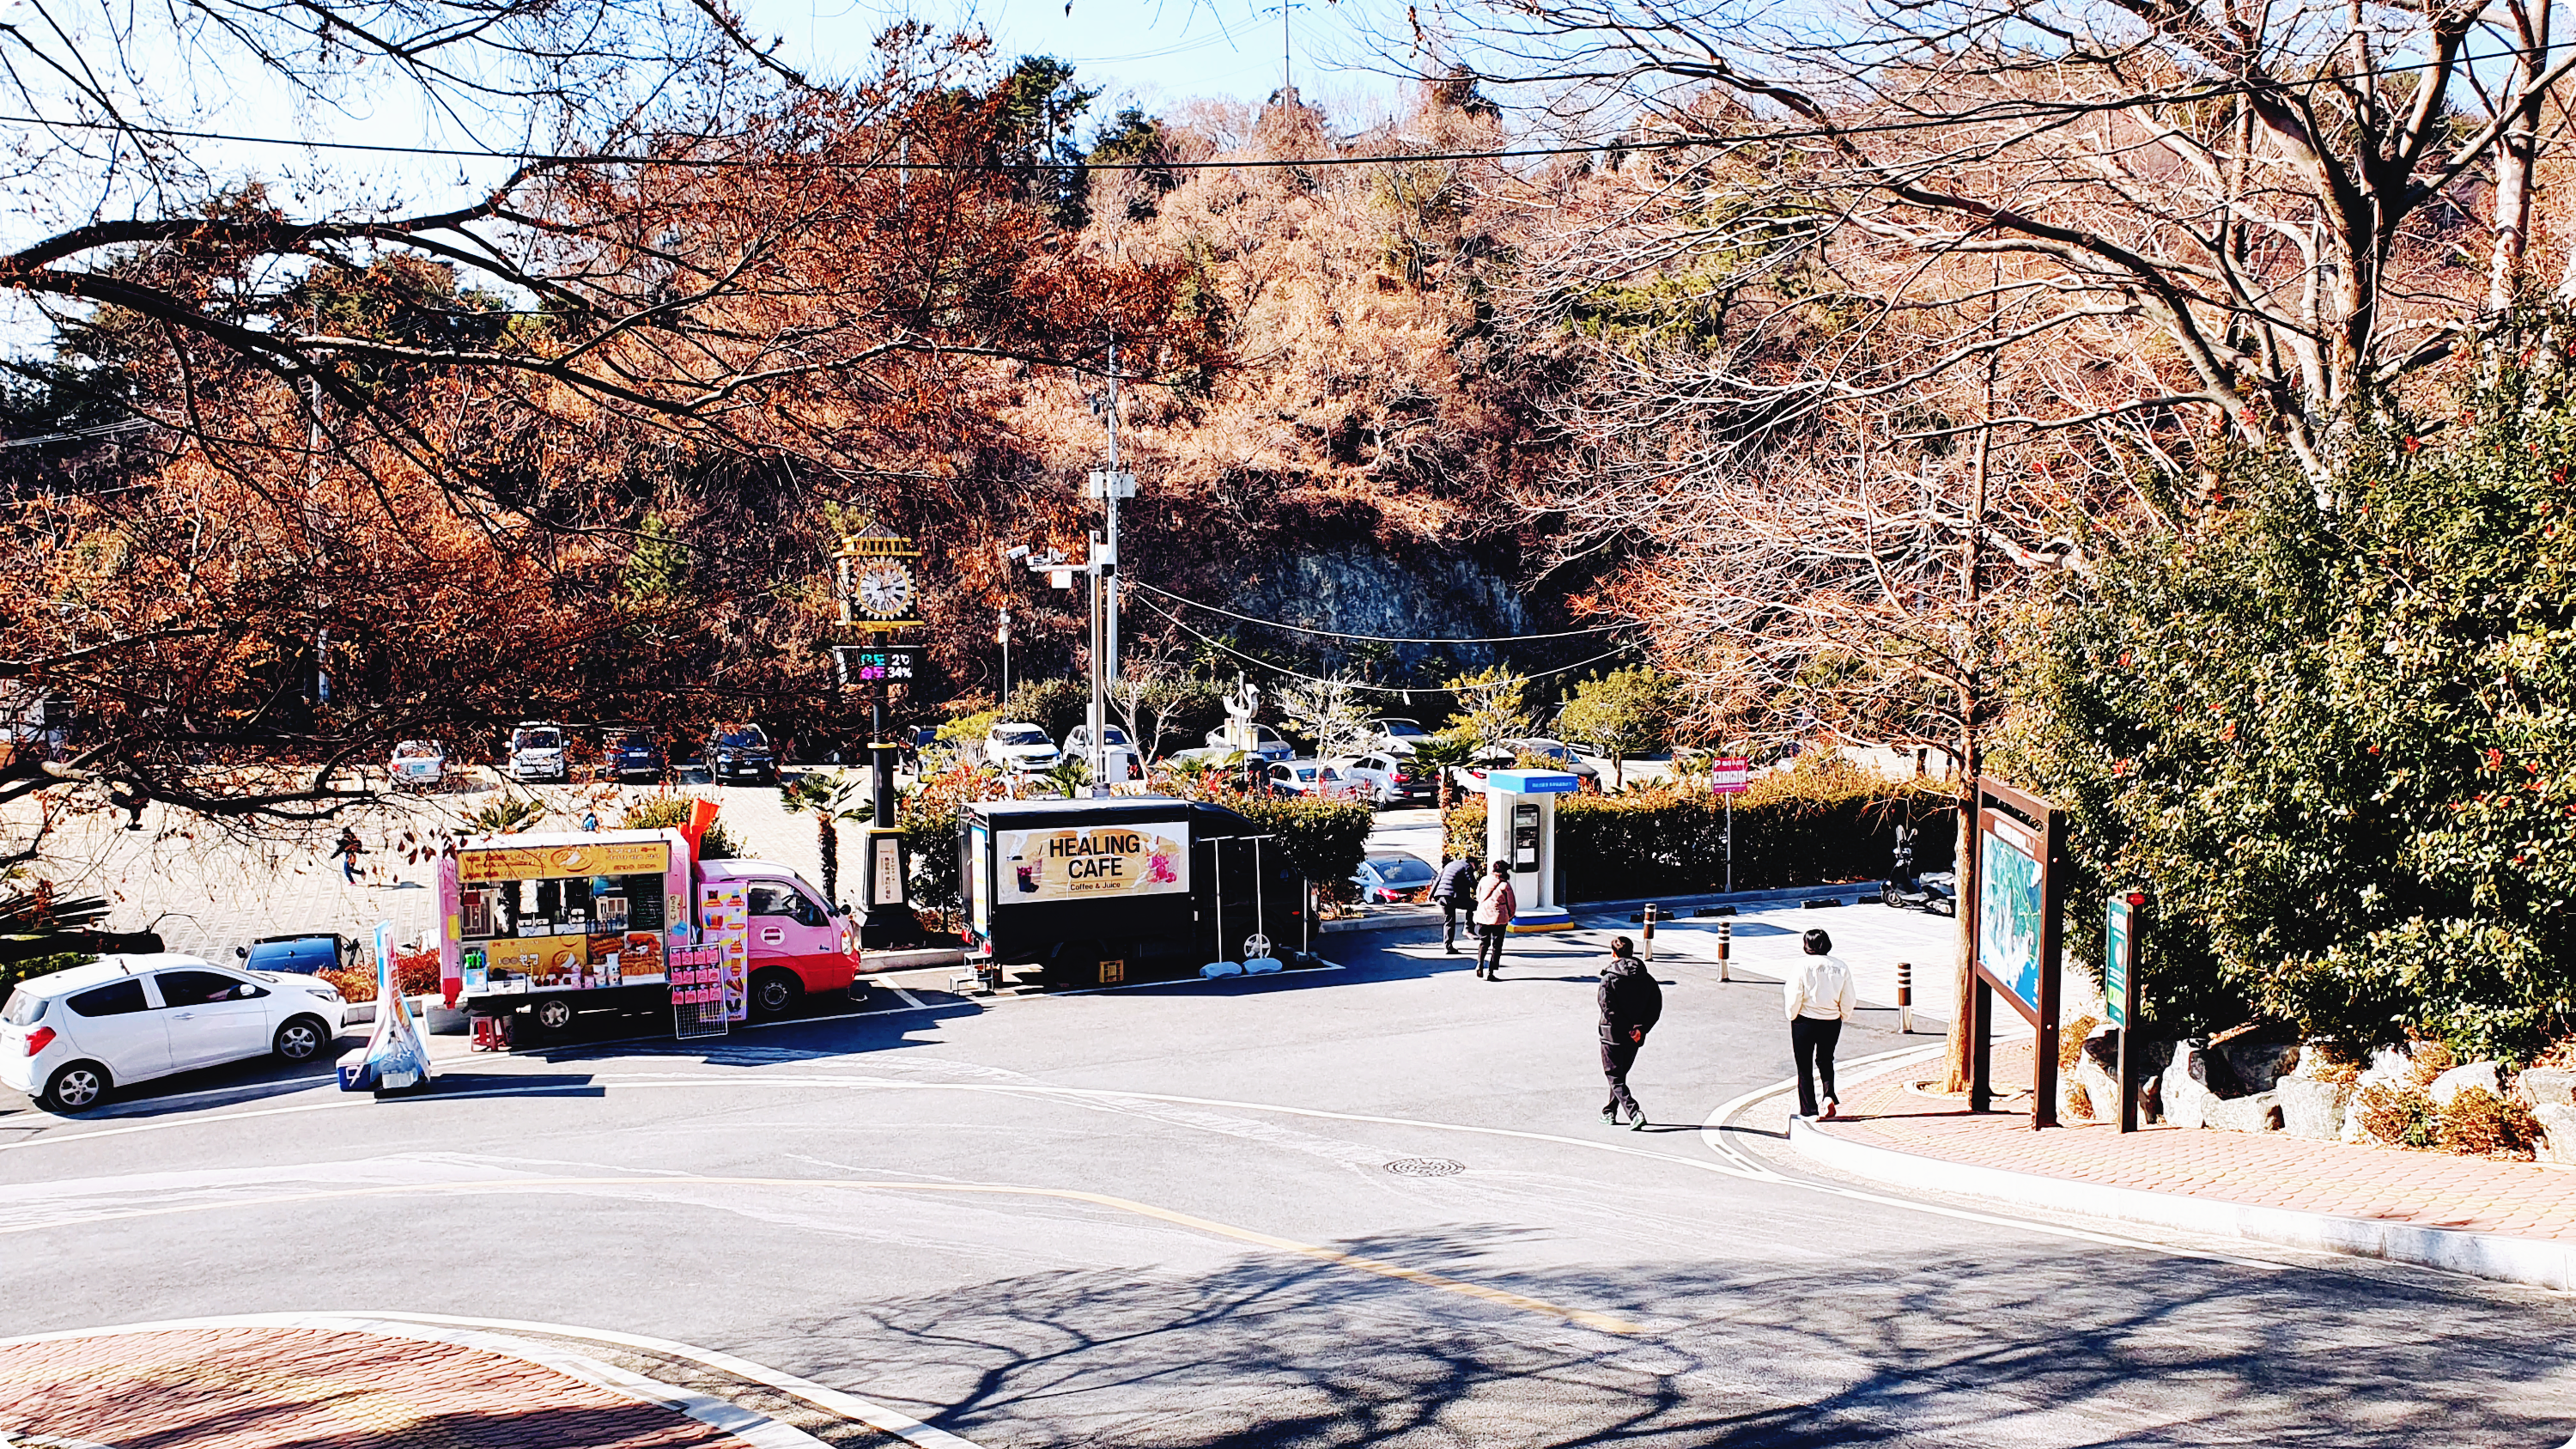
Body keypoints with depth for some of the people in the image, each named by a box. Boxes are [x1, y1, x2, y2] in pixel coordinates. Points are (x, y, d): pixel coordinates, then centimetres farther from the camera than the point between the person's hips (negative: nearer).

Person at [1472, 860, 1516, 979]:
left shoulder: (1483, 881, 2)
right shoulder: (1505, 885, -9)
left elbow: (1478, 897, 14)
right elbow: (1512, 904, -3)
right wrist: (1509, 916, 15)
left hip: (1483, 916, 3)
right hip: (1499, 918, -3)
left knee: (1483, 942, 17)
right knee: (1497, 946, 6)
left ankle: (1480, 963, -6)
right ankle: (1491, 972, 2)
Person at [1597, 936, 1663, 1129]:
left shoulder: (1609, 978, -10)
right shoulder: (1647, 979, 6)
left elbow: (1608, 1008, -19)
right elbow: (1656, 1007, 0)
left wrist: (1625, 1030, -16)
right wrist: (1641, 1029, -7)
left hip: (1613, 1035, -6)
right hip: (1635, 1039, 6)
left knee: (1615, 1078, -1)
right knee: (1620, 1075, 22)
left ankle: (1634, 1112, -20)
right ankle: (1610, 1112, 33)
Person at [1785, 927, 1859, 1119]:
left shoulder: (1802, 967, -11)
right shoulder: (1841, 968, -2)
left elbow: (1794, 998, -12)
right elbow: (1848, 1000, 1)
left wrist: (1792, 1017, 4)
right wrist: (1843, 1017, 17)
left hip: (1805, 1020, -3)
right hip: (1832, 1022, 3)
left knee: (1804, 1065, 9)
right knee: (1825, 1060, 22)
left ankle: (1808, 1109, 12)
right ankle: (1829, 1095, 1)